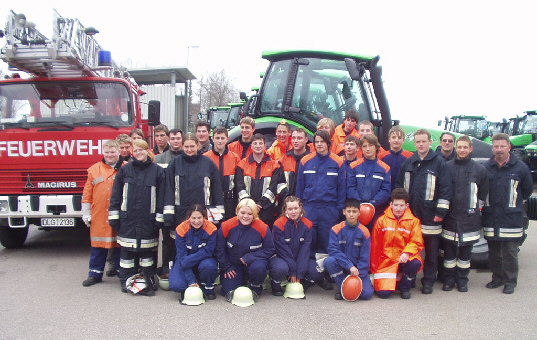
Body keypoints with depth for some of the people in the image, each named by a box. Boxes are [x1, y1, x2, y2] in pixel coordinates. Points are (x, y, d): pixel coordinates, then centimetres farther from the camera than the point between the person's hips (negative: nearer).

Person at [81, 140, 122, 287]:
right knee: (98, 245, 10)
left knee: (119, 244, 7)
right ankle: (95, 273, 23)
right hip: (98, 217, 2)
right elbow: (87, 194, 9)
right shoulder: (94, 169, 8)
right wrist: (86, 214, 6)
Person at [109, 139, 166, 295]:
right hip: (127, 218, 1)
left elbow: (161, 196, 2)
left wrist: (159, 218, -3)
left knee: (147, 251, 7)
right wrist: (114, 216, 1)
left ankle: (149, 282, 17)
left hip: (147, 219, -1)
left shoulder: (157, 171, 3)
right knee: (127, 251, 6)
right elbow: (116, 195, 7)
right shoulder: (125, 170, 6)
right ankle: (126, 281, 18)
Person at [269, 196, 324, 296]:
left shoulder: (307, 224, -4)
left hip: (299, 259, 4)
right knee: (280, 268, -38)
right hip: (280, 257, -3)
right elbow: (283, 250, -15)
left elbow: (305, 249, -7)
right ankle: (275, 286, -4)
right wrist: (292, 272, -17)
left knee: (318, 272, -21)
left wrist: (299, 274, -14)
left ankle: (299, 285, 7)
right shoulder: (279, 224, -15)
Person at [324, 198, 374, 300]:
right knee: (329, 261, -32)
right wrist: (350, 266, -26)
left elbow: (365, 258, -4)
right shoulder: (336, 229, -5)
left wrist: (358, 275, -17)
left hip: (358, 269, 0)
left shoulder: (364, 232, -3)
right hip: (341, 267, 0)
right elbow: (333, 250, -16)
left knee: (366, 294, -21)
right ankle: (343, 288, -11)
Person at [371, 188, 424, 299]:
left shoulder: (413, 221, -1)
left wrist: (407, 252, -26)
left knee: (416, 263, -34)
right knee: (383, 293, -17)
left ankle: (405, 287, -3)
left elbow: (417, 242, -4)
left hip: (404, 259, 1)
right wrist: (375, 268, 10)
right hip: (386, 260, 0)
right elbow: (375, 246, 7)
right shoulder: (382, 220, 1)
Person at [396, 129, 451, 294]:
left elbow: (445, 189, -5)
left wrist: (441, 211, -9)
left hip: (430, 217, -3)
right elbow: (399, 186, 15)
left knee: (431, 251, 6)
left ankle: (428, 281, 18)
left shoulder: (439, 162, -2)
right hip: (410, 215, 3)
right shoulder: (408, 163, 11)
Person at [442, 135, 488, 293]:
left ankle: (462, 279, 20)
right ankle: (449, 279, 17)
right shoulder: (446, 167, 1)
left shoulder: (480, 169, 3)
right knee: (449, 250, 5)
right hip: (450, 218, 0)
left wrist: (475, 208, 8)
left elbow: (483, 194, 11)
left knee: (465, 251, 8)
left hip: (470, 219, 0)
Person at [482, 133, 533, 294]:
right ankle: (497, 278, 25)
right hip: (490, 218, 3)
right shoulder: (486, 167, 5)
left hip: (512, 219, -3)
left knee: (510, 253, 1)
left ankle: (510, 282, 13)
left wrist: (515, 203, 12)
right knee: (493, 251, 12)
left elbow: (527, 189, 11)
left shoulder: (520, 167, -1)